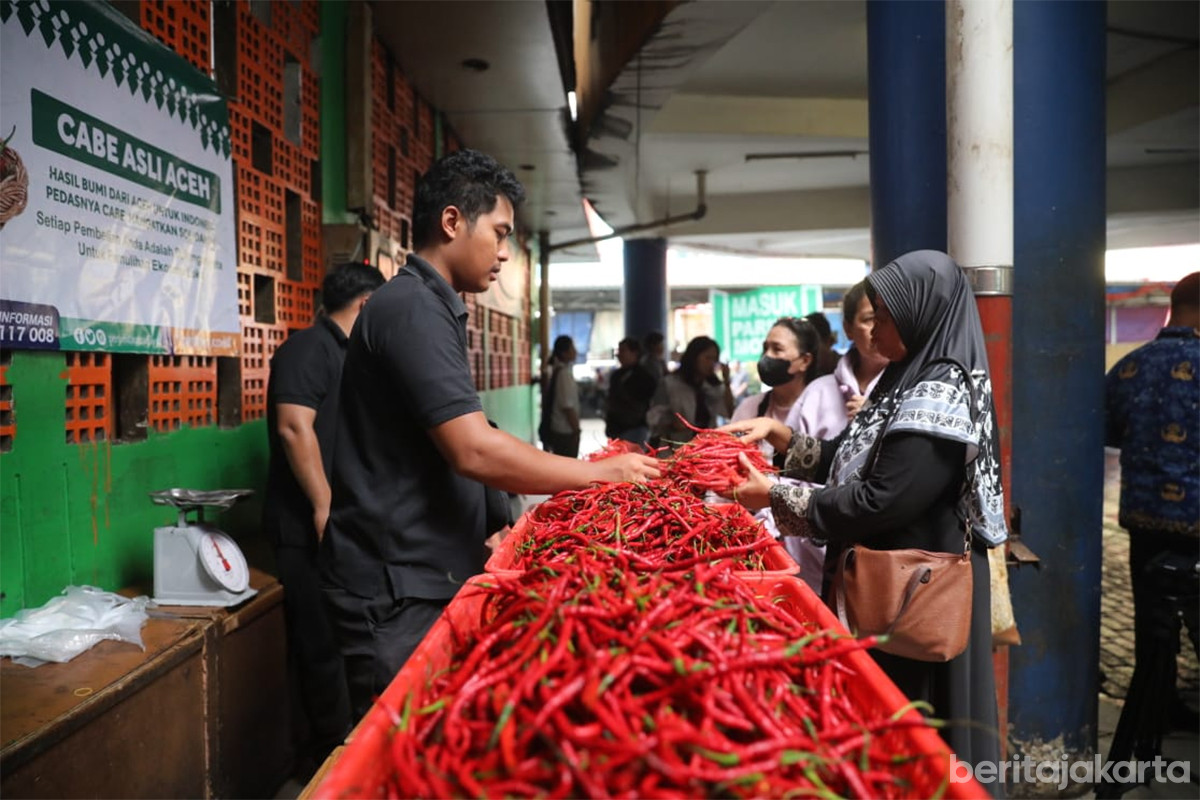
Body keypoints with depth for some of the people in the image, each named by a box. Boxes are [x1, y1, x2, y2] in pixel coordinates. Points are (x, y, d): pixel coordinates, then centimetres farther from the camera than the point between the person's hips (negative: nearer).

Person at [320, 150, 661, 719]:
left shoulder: (427, 308, 15)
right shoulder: (413, 309, -17)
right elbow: (474, 452, -24)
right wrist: (601, 472, -15)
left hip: (421, 576, 10)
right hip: (396, 591, -9)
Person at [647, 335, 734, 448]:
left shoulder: (714, 386, 13)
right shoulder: (669, 383, -1)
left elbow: (730, 413, 1)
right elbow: (655, 417, -6)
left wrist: (726, 382, -3)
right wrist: (672, 424, -26)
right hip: (676, 448, -4)